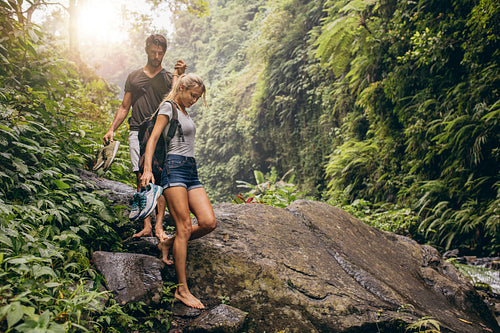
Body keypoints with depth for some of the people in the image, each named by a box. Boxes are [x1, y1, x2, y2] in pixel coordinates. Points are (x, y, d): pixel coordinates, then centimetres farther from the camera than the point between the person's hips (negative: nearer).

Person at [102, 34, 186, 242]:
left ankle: (159, 226, -13)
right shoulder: (134, 76, 20)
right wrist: (112, 129, 12)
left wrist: (179, 76, -19)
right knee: (142, 178, -9)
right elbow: (124, 107, 21)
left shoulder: (169, 77, 14)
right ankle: (146, 226, -8)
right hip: (138, 131, 2)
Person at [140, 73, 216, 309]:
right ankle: (182, 290, -9)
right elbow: (153, 138, -8)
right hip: (174, 168, -8)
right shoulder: (168, 107, 2)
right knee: (184, 227, -13)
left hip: (191, 171, 8)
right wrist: (147, 169, -18)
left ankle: (169, 243, 15)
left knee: (208, 222, -8)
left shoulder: (184, 111, 27)